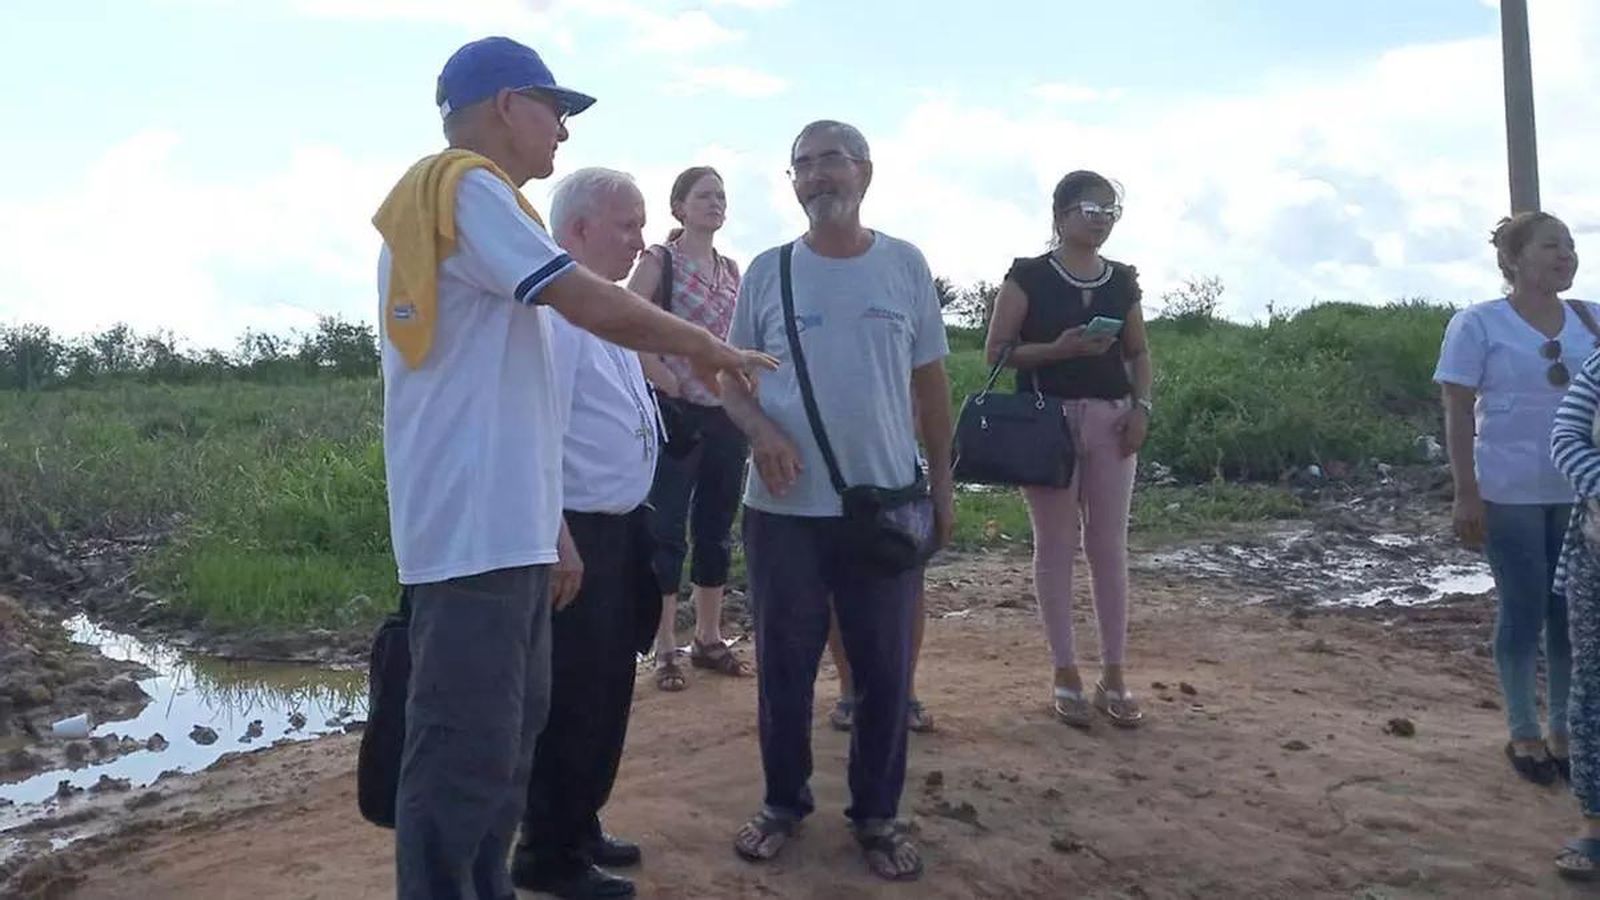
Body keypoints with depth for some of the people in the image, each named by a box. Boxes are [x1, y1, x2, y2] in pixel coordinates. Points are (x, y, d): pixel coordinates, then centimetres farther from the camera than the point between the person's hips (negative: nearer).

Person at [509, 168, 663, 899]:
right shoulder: (554, 311, -18)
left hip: (620, 528, 10)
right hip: (577, 533, -10)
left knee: (607, 692, 19)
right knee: (571, 700, 2)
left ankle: (580, 826, 35)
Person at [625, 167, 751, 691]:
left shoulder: (732, 270, 13)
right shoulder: (660, 261, -4)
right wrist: (667, 380, -15)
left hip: (727, 412, 6)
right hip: (677, 411, -6)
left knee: (717, 527, 12)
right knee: (667, 529, -1)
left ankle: (709, 639, 24)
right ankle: (665, 648, 7)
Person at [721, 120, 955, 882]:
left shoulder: (905, 265, 3)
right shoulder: (768, 270, 2)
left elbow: (930, 379, 8)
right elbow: (732, 376, 6)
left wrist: (942, 481, 7)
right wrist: (760, 430, -15)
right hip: (784, 508, 0)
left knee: (884, 669, 8)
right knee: (784, 664, 10)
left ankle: (876, 813, 25)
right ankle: (783, 802, 29)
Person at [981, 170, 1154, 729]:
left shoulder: (1123, 281, 11)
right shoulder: (1029, 277, -3)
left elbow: (1138, 353, 17)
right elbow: (997, 351, -5)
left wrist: (1141, 406, 0)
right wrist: (1058, 349, -19)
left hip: (1111, 419, 4)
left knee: (1110, 547, 5)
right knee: (1056, 546, 2)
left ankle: (1114, 677, 14)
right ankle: (1066, 677, 12)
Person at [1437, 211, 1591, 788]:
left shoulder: (1588, 321, 7)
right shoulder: (1478, 324, -6)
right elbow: (1458, 414, -8)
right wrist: (1466, 494, -12)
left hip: (1578, 492, 4)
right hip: (1509, 494, -4)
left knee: (1572, 610, 9)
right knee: (1524, 610, 3)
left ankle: (1564, 730, 23)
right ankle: (1524, 734, 17)